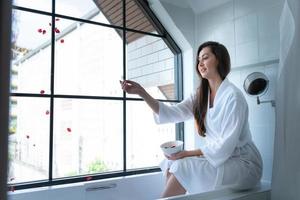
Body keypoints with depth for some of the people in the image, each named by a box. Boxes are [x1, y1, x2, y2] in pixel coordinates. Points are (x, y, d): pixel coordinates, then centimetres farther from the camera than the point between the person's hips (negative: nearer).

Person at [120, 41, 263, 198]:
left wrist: (188, 153, -20)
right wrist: (141, 92, -14)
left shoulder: (233, 96, -17)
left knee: (182, 167, -19)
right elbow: (172, 113, -6)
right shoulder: (201, 95, 6)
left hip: (243, 163, -7)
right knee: (171, 164, -5)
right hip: (219, 158, 7)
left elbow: (225, 145, -20)